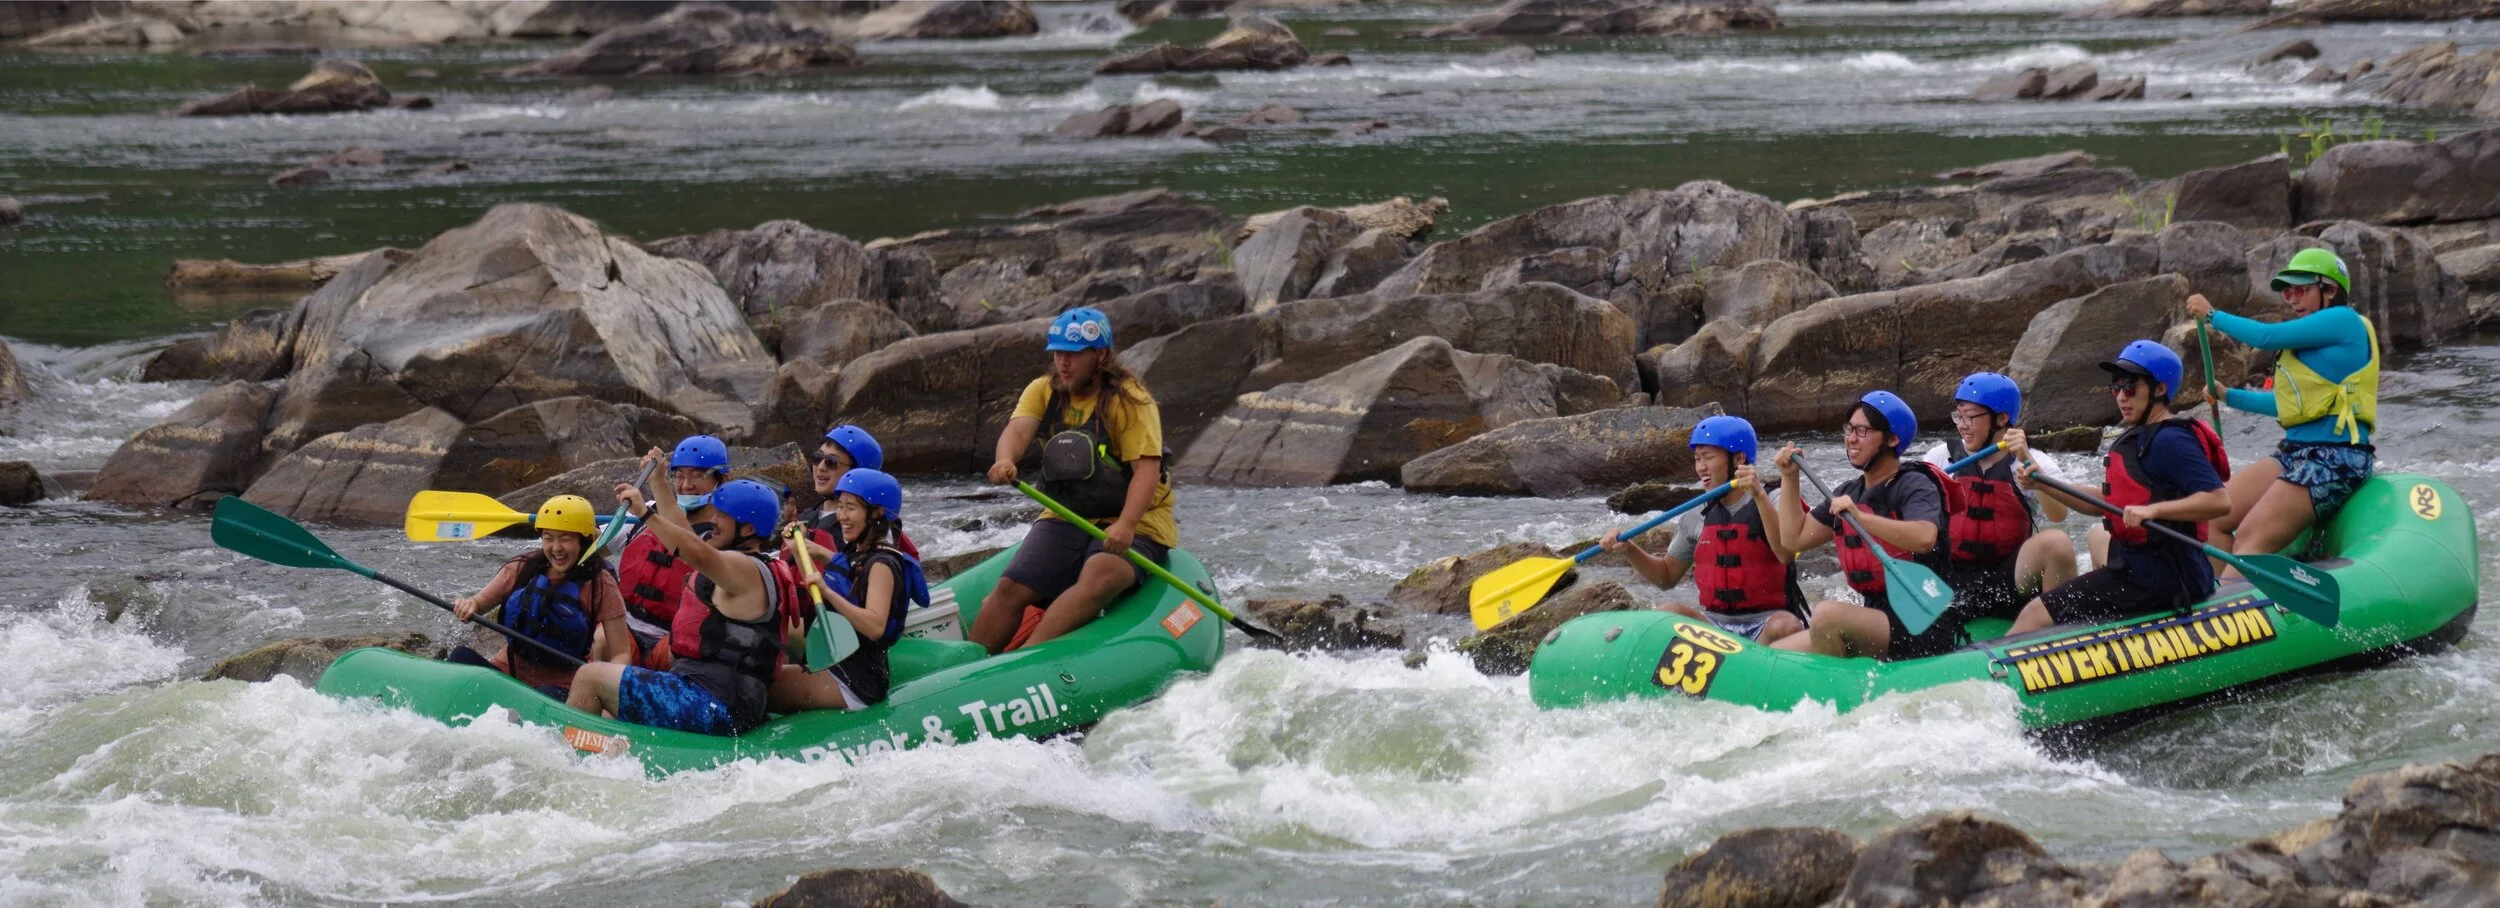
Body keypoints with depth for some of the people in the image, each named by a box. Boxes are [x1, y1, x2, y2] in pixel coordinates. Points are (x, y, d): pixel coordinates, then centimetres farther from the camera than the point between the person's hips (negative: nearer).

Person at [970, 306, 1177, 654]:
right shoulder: (1043, 392, 6)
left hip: (1133, 525, -5)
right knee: (1010, 589, -14)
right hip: (1065, 521, 5)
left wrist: (1126, 525, -36)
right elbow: (1019, 429, -13)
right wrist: (1005, 460, -38)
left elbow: (1147, 468, -20)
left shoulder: (1130, 400, -10)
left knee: (1099, 576, -35)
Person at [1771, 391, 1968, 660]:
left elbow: (1924, 538, -29)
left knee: (1827, 615, -32)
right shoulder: (1848, 494, 17)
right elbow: (1796, 537, 21)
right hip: (1876, 619, 8)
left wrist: (1860, 517, -36)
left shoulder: (1915, 485, -8)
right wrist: (1789, 478, 17)